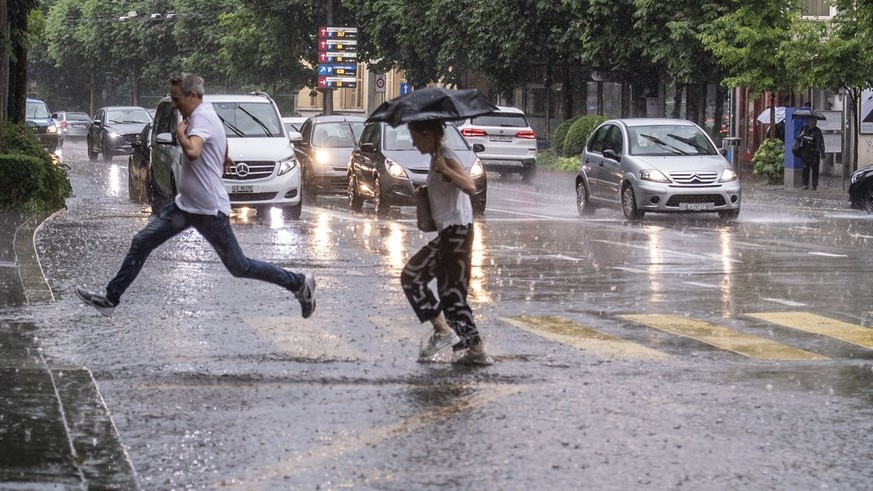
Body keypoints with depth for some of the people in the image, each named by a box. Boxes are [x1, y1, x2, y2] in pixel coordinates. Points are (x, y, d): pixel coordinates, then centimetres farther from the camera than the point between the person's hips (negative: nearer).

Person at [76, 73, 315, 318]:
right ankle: (110, 298, 8)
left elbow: (193, 152, -39)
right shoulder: (206, 113, 10)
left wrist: (181, 132, -20)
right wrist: (225, 157, 51)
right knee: (141, 242, 4)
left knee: (239, 267, -2)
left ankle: (299, 283, 11)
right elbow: (222, 138, 33)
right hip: (186, 204, 10)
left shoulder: (202, 119, -19)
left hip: (209, 209, -10)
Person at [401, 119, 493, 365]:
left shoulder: (446, 158, -13)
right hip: (453, 232, 10)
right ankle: (477, 350, 10)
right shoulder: (437, 158, 16)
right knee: (452, 293, 10)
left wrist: (445, 170, -42)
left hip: (455, 232, -10)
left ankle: (443, 329, -10)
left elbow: (470, 188, -31)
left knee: (412, 275, -9)